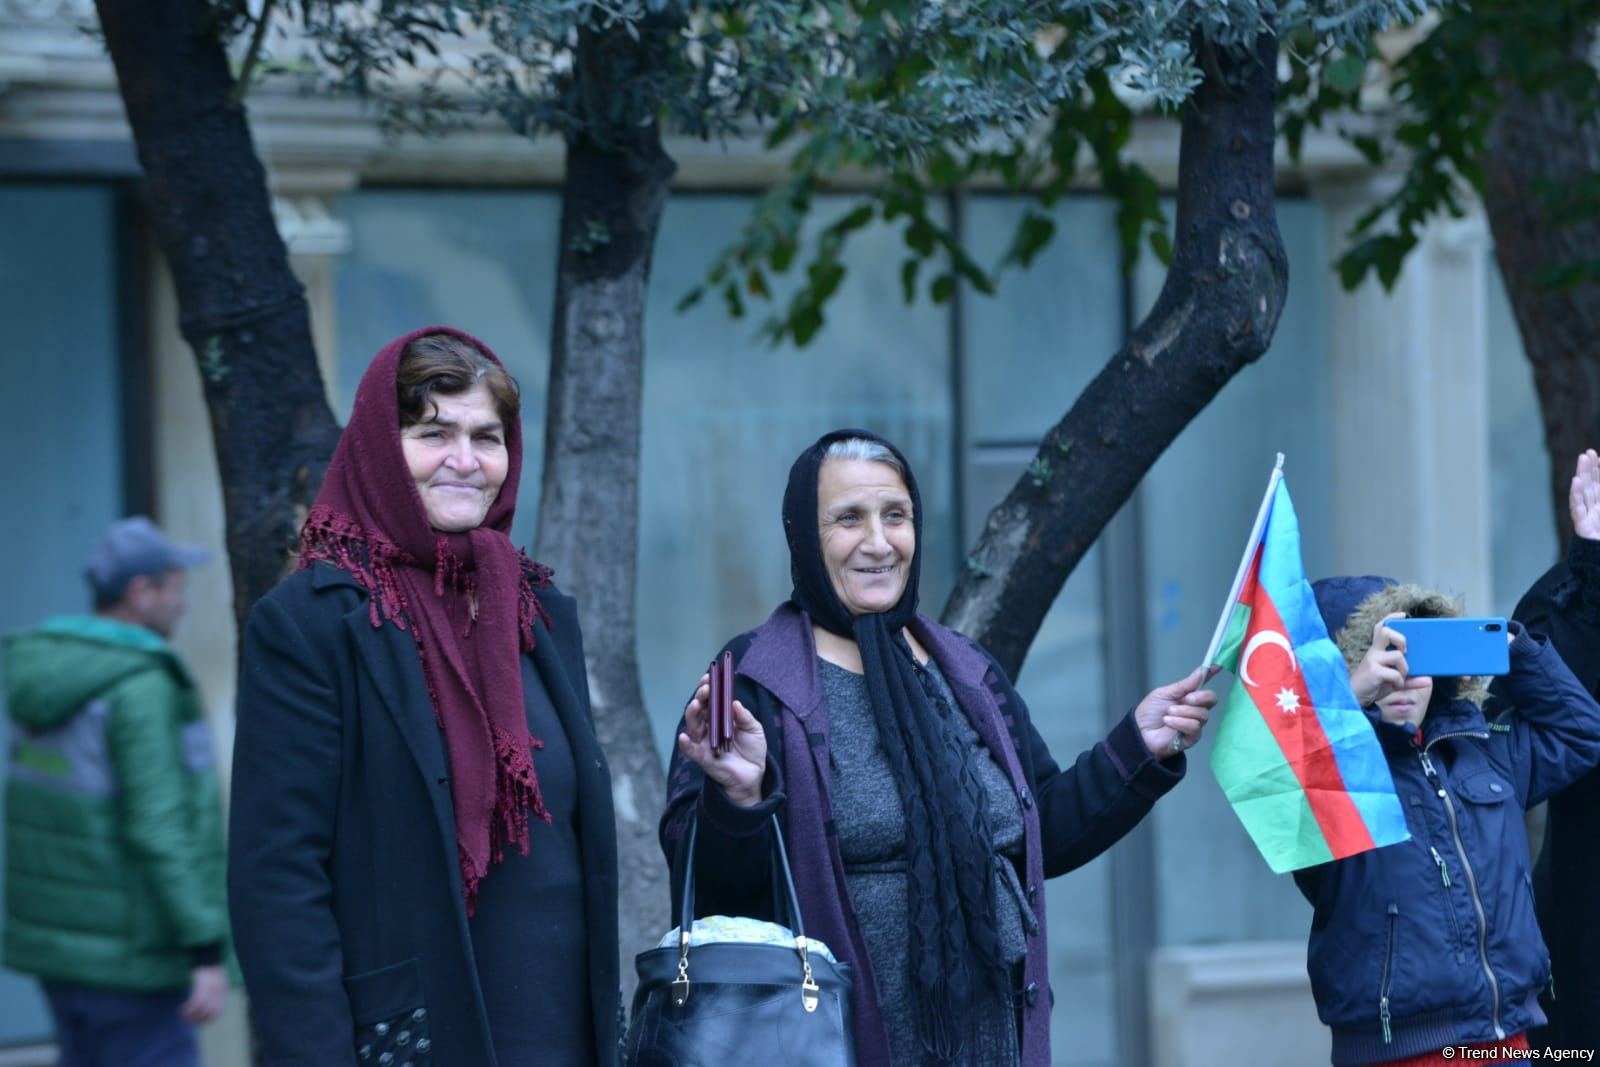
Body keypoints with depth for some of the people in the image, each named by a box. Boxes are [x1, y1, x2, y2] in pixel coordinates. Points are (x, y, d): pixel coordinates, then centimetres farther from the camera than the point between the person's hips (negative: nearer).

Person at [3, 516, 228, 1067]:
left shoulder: (47, 667, 7)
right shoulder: (142, 687, -19)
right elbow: (159, 829, -23)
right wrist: (208, 952, -22)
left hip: (56, 937, 9)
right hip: (129, 956, -9)